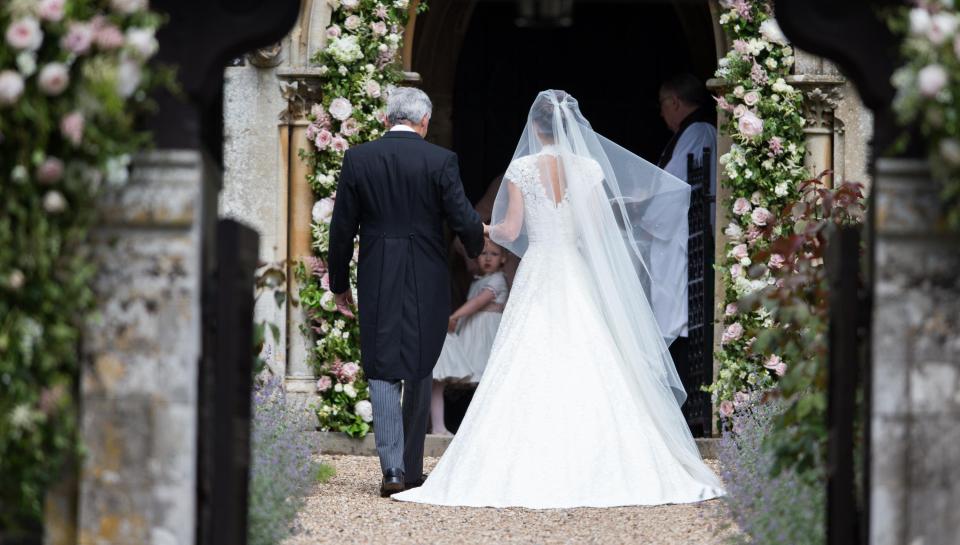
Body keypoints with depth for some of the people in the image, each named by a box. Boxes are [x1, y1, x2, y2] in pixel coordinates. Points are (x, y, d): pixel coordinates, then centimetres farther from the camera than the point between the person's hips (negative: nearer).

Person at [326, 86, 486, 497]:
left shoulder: (358, 159, -1)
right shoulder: (441, 160, -6)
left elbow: (342, 228, 1)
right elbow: (464, 221, -6)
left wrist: (339, 283, 12)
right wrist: (477, 244, 18)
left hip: (377, 283, 0)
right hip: (427, 280, 0)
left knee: (383, 373, 2)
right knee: (420, 373, 12)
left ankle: (392, 468, -9)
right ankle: (412, 468, 17)